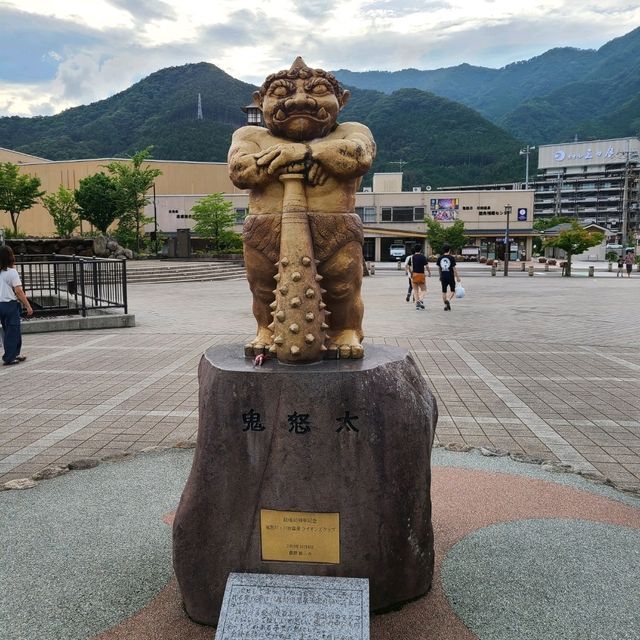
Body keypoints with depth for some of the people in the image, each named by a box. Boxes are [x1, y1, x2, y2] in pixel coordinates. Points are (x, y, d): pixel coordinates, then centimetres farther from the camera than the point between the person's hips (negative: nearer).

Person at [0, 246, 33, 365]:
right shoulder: (12, 272, -12)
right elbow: (19, 291, -16)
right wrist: (28, 306, -13)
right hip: (10, 304, -7)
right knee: (12, 331, 1)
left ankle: (15, 354, 27)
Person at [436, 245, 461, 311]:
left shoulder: (440, 258, 2)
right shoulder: (451, 258, -8)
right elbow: (454, 268, -8)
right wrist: (457, 277, 0)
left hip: (443, 277, 3)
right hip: (451, 277, -3)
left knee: (444, 291, 10)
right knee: (452, 290, 10)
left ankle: (445, 305, 11)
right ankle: (448, 300, -14)